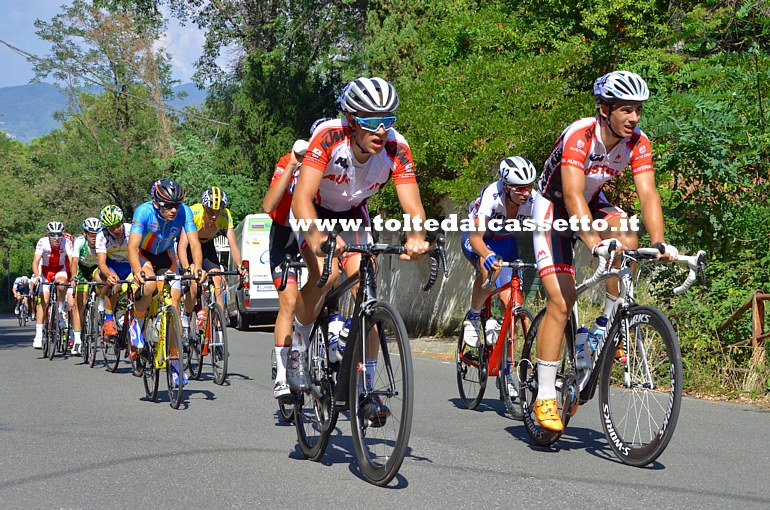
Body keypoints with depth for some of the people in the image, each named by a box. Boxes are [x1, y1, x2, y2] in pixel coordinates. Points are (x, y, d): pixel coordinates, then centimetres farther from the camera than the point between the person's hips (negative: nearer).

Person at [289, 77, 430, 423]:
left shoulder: (396, 147, -27)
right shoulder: (329, 137, -35)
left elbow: (412, 205, -33)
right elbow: (302, 197, -44)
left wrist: (416, 237, -56)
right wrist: (316, 237, -62)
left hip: (353, 214, 3)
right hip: (313, 212, -3)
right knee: (326, 274, -30)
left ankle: (365, 388, -1)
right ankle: (298, 349, -4)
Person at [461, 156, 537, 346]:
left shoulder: (532, 200, -26)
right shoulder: (491, 195, -36)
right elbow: (476, 237, -42)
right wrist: (488, 255, -63)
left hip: (505, 241, 4)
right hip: (477, 239, -4)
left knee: (510, 300, -11)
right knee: (490, 267, -37)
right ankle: (473, 317, -12)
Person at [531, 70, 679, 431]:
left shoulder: (637, 143, -17)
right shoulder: (579, 136, -32)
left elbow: (647, 194, -25)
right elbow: (573, 195, -43)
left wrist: (659, 243, -41)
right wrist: (595, 243, -56)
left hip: (593, 203, 5)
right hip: (553, 207, -4)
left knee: (627, 241, -29)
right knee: (561, 300, -14)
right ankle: (544, 396, -9)